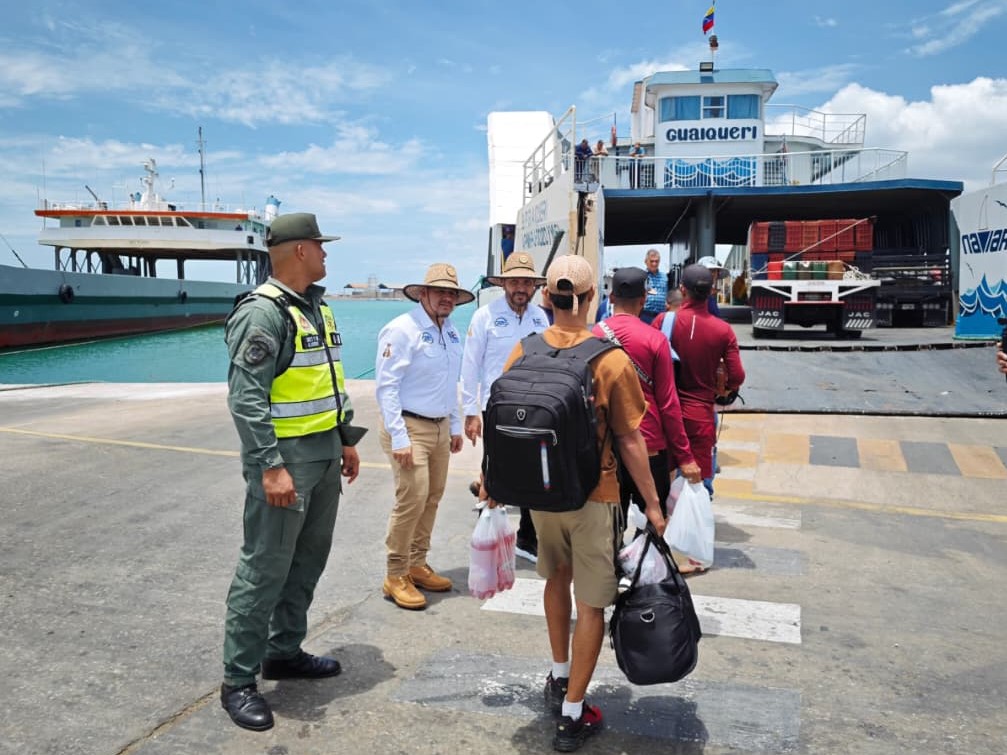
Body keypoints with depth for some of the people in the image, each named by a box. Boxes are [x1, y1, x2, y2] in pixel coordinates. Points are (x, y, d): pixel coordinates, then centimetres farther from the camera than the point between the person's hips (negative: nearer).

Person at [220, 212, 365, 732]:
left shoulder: (317, 308, 13)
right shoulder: (263, 313, -16)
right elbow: (246, 399, -21)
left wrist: (346, 439, 18)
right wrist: (271, 467, -25)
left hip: (324, 455, 9)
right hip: (285, 457, -9)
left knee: (308, 560, 17)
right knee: (265, 569, -2)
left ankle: (284, 652, 32)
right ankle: (238, 680, 11)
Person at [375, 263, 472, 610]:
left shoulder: (451, 332, 10)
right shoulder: (402, 330, -14)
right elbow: (386, 386, -17)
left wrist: (455, 425, 18)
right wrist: (398, 438, -20)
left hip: (441, 427, 8)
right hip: (410, 426, -8)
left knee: (432, 498, 12)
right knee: (412, 499, -10)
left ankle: (417, 564, 27)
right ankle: (395, 577, 4)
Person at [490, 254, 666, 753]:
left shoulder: (523, 352, -6)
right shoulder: (611, 360, -17)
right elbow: (629, 441, -13)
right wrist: (651, 503, -2)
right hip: (594, 496, -4)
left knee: (557, 578, 26)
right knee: (591, 604, 9)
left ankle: (559, 678, 42)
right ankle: (572, 714, 18)